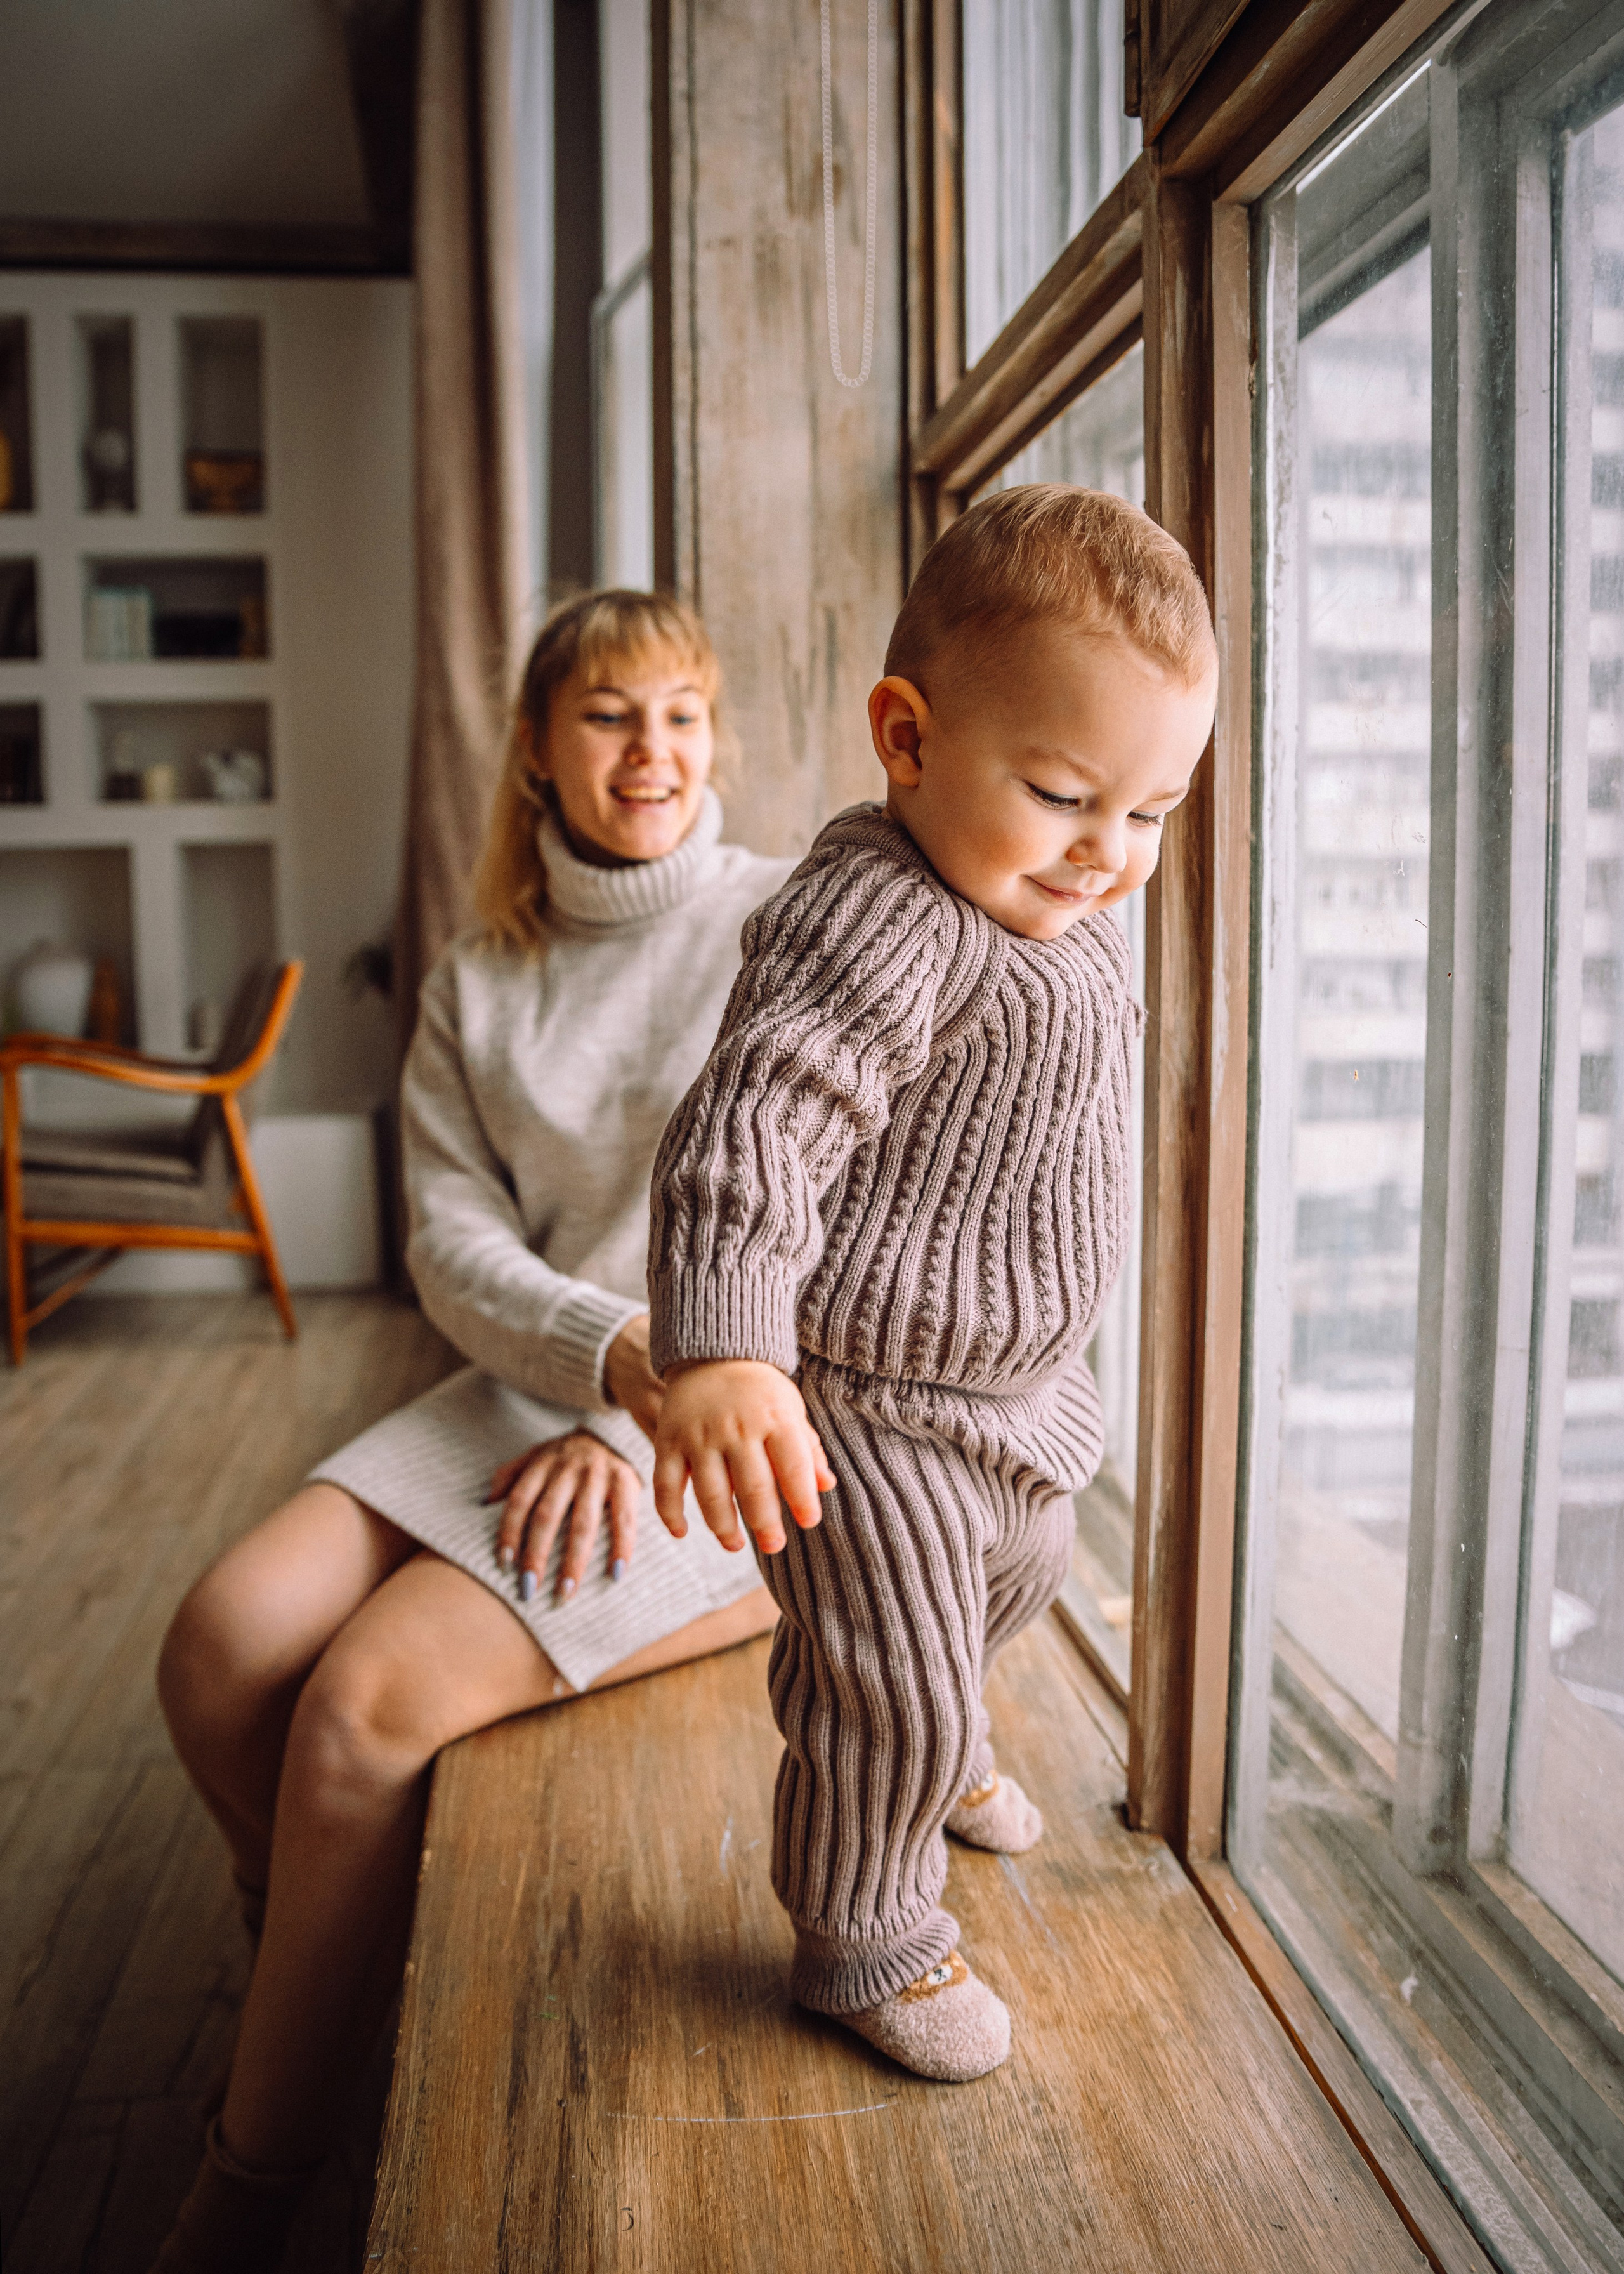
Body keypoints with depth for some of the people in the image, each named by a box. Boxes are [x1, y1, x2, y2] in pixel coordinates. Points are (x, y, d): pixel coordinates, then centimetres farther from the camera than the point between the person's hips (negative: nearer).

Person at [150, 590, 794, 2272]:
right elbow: (453, 1243, 2)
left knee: (372, 1695, -21)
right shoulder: (478, 979, 12)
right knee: (221, 1646, -15)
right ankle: (344, 1982, 13)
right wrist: (617, 1353, -18)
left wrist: (636, 1426, -16)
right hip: (529, 1387, 5)